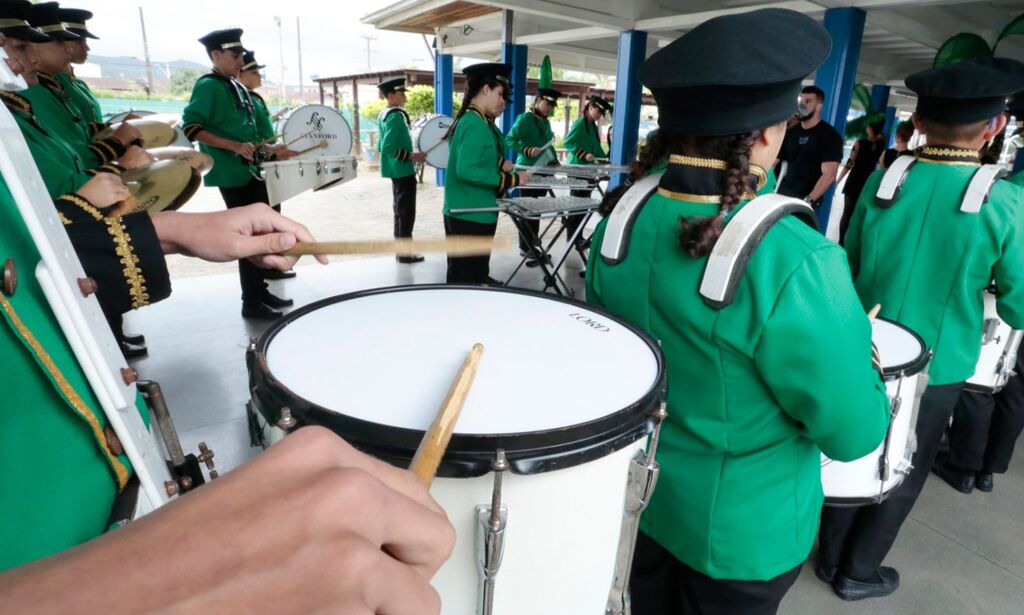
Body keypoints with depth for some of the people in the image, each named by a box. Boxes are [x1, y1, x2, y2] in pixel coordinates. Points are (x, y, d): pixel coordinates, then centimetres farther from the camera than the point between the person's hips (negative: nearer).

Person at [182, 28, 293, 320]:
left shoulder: (238, 87, 16)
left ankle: (260, 290, 24)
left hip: (251, 171, 9)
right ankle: (252, 302, 2)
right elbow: (190, 127, -18)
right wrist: (234, 146, -26)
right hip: (232, 174, -9)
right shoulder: (208, 86, -10)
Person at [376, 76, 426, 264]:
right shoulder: (396, 115, -18)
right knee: (406, 212, -4)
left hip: (396, 169, 10)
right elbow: (388, 148, -26)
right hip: (403, 170, -10)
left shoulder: (384, 114, 12)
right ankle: (404, 253, 2)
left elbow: (381, 145, 18)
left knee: (400, 210, 17)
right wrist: (412, 156, -19)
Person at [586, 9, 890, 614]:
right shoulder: (796, 262, -32)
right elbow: (853, 432, -20)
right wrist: (855, 348, -1)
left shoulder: (621, 217, -13)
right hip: (742, 528, -4)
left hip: (632, 492, 4)